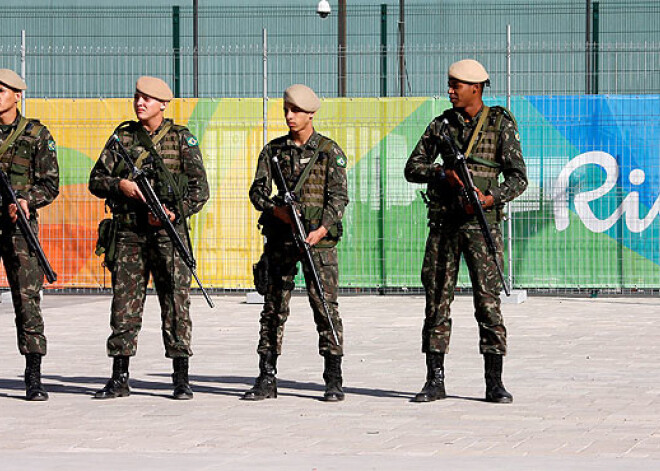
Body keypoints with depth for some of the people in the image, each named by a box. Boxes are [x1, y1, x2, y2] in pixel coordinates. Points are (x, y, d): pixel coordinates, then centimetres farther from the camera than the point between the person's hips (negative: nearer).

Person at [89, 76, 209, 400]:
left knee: (176, 304, -3)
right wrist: (119, 185, -10)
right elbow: (96, 180, 10)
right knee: (124, 305, 3)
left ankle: (181, 379, 2)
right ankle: (119, 379, 9)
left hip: (168, 232, -2)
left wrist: (175, 213, -15)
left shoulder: (182, 139, 4)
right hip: (128, 233, 2)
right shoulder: (122, 137, 11)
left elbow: (199, 188, 0)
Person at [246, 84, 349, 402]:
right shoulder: (274, 150, 10)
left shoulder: (329, 151, 2)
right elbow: (258, 191, 5)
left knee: (325, 306, -6)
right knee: (274, 307, 4)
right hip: (281, 236, 3)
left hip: (318, 237, -3)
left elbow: (338, 196, -5)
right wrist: (277, 210, -15)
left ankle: (334, 381, -2)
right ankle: (267, 379, 7)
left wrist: (322, 229, -19)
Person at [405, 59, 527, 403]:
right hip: (443, 221, 3)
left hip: (481, 221, -3)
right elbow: (412, 168, 8)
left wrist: (491, 198, -18)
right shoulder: (442, 124, 10)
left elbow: (518, 178, -1)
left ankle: (494, 384, -1)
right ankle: (434, 381, 7)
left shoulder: (501, 124, 1)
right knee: (437, 300, 2)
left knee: (488, 301, -6)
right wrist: (442, 174, -10)